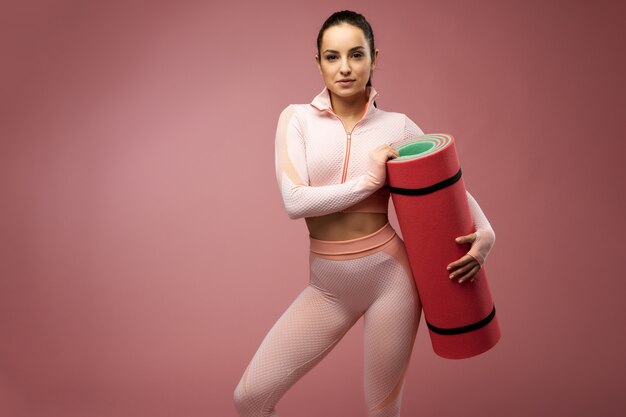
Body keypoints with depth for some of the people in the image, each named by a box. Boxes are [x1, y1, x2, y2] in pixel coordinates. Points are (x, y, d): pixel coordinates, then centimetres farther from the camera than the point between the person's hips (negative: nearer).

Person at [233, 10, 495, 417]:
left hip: (389, 276, -1)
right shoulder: (298, 118, -2)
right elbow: (295, 201, -14)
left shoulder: (397, 126, -1)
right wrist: (369, 179, -15)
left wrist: (485, 233, -11)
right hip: (328, 286, 1)